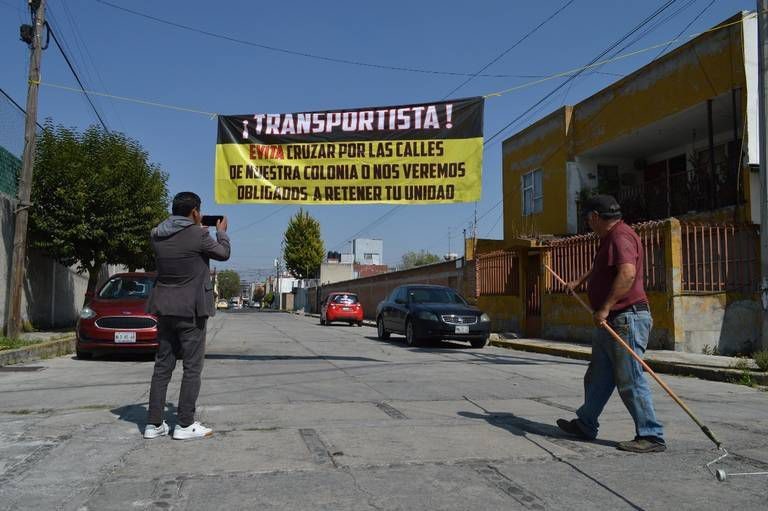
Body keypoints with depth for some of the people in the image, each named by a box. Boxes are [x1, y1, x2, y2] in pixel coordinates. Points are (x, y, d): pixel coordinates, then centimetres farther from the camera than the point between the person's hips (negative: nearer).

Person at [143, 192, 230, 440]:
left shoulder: (156, 236, 4)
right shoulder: (198, 236, -13)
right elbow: (223, 253, 3)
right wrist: (221, 232, 21)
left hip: (165, 309, 6)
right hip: (191, 310, -6)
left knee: (162, 366, 11)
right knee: (192, 367, 2)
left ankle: (154, 424, 14)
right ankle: (185, 425, 4)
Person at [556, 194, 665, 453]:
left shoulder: (621, 235, -15)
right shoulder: (610, 238, 19)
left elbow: (627, 272, -31)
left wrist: (605, 308, -30)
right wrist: (580, 281, 44)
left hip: (627, 319, -11)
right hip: (610, 323, 11)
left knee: (630, 380, -7)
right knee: (597, 377, 17)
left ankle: (651, 436, 2)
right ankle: (585, 425, 28)